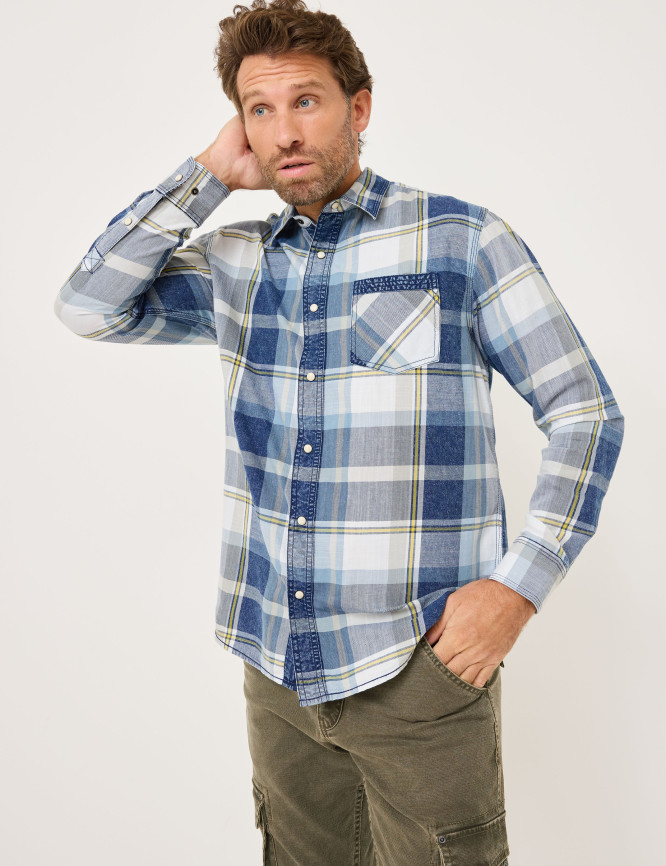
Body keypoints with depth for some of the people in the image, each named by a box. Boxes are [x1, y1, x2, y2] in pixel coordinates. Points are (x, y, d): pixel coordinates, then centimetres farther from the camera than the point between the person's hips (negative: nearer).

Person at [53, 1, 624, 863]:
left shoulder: (462, 241, -6)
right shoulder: (237, 264, 8)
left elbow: (587, 414, -5)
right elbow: (89, 305, -1)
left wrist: (519, 583, -15)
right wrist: (208, 174, -2)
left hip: (420, 664, -4)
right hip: (276, 663, 5)